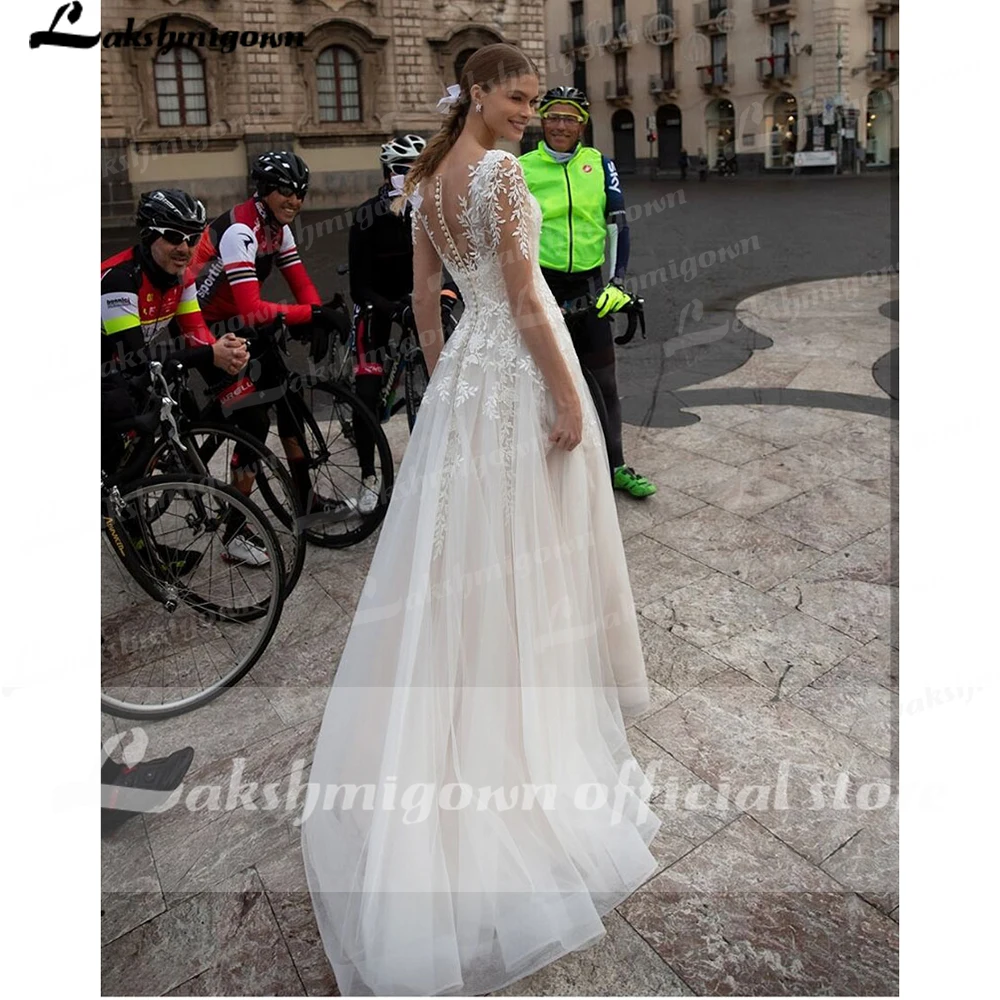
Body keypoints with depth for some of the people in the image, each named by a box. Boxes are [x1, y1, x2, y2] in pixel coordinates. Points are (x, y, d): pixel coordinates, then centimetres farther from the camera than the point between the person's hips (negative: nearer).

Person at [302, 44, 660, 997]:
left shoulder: (427, 180, 12)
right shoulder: (499, 170, -13)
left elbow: (424, 301, 13)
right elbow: (524, 299, -18)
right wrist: (568, 394, -14)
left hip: (464, 369, 8)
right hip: (519, 368, -8)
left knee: (465, 545, 15)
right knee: (525, 551, 4)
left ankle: (464, 722, 29)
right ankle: (536, 713, 20)